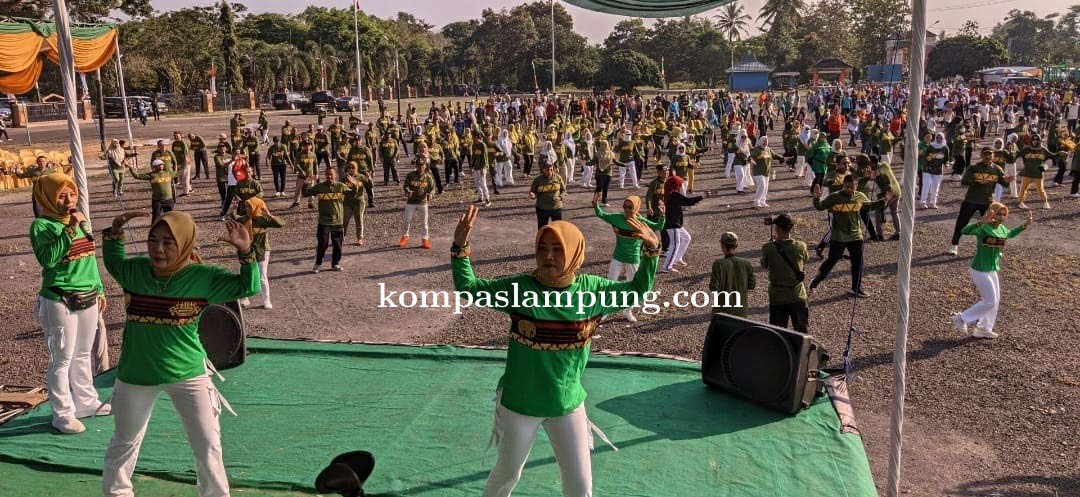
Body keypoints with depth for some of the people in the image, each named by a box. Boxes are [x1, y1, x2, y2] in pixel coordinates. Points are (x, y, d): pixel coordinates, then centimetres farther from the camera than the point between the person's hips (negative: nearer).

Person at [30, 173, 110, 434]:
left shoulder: (79, 221, 10)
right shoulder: (42, 225, -11)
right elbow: (47, 258, -27)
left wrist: (99, 290, 19)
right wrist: (70, 230, -28)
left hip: (87, 298, 7)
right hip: (60, 302, -7)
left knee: (83, 354, 18)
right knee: (62, 359, 0)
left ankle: (86, 401, 30)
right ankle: (63, 414, 8)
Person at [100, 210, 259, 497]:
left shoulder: (203, 276, -14)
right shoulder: (134, 270, -4)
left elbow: (248, 287, -12)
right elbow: (113, 263, 19)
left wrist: (246, 252, -25)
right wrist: (114, 233, 4)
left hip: (188, 373, -2)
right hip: (135, 374, 3)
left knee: (208, 445, 4)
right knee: (124, 442, 23)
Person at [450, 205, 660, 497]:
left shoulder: (592, 289, -10)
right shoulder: (519, 287, -16)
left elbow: (636, 292, 3)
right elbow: (468, 287, -8)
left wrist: (652, 251, -10)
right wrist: (460, 248, -22)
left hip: (568, 404, 2)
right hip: (519, 404, -1)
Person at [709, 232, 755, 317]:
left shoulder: (719, 264, -18)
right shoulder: (746, 264, -8)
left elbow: (714, 288, -18)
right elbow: (752, 285, 0)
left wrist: (711, 276, 2)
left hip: (723, 309, -3)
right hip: (740, 310, 3)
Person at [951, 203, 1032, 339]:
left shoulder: (1002, 229, 6)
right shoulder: (983, 228, -19)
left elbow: (1010, 234, 31)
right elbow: (965, 231, -38)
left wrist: (1025, 225, 19)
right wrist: (981, 222, -51)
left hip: (992, 270, 9)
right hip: (980, 270, -9)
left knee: (996, 300, 15)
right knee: (990, 301, -6)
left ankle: (984, 329, 28)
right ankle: (961, 319, 8)